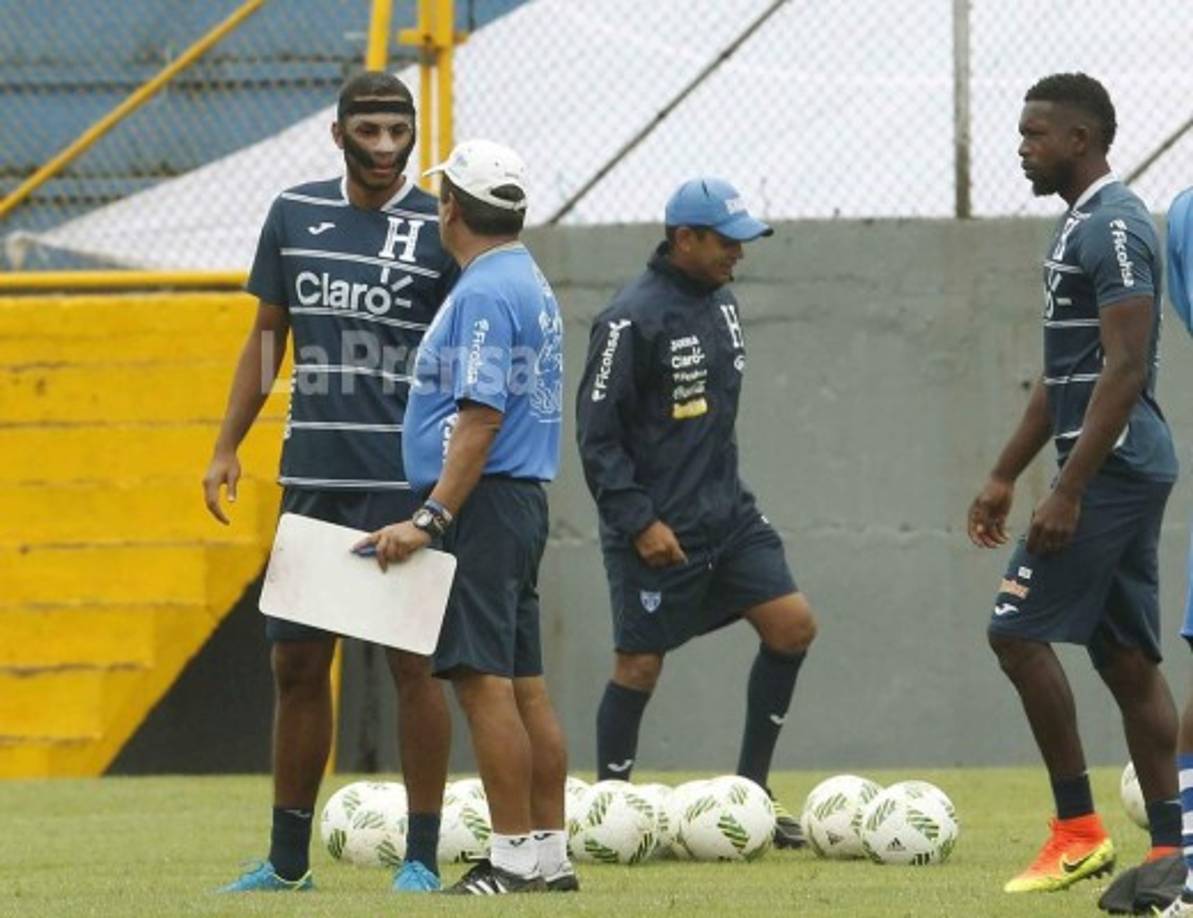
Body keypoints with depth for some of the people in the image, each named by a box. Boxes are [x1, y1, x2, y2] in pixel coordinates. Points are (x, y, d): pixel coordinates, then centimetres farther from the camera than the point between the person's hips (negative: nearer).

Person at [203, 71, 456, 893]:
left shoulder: (438, 231, -2)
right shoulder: (295, 215, 9)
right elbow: (268, 337, 17)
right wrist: (228, 446, 12)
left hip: (405, 483, -4)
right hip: (311, 477, 4)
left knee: (413, 663, -4)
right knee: (297, 662, 8)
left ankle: (423, 858, 3)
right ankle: (288, 862, 17)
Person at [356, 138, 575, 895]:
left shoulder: (485, 293, -14)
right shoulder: (530, 283, 17)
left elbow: (482, 416, -22)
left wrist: (432, 519, -25)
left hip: (483, 500, -10)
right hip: (523, 499, 10)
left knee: (484, 680, -10)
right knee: (525, 685, 10)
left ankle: (515, 856, -12)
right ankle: (550, 853, 12)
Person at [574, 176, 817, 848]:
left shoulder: (722, 302, 10)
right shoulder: (633, 319, -15)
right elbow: (596, 433, -15)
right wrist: (639, 521, -19)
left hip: (727, 515, 8)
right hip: (657, 528, -8)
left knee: (793, 624, -2)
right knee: (640, 665, -2)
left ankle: (750, 788, 8)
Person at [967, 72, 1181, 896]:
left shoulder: (1115, 228, -15)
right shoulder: (1082, 225, 18)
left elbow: (1124, 371, -22)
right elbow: (1062, 376, 24)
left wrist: (1069, 491, -24)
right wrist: (1005, 477, 24)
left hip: (1111, 466, -10)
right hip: (1130, 469, 10)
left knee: (1020, 631, -10)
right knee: (1128, 657, 7)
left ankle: (1079, 831, -6)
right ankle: (1167, 850, 6)